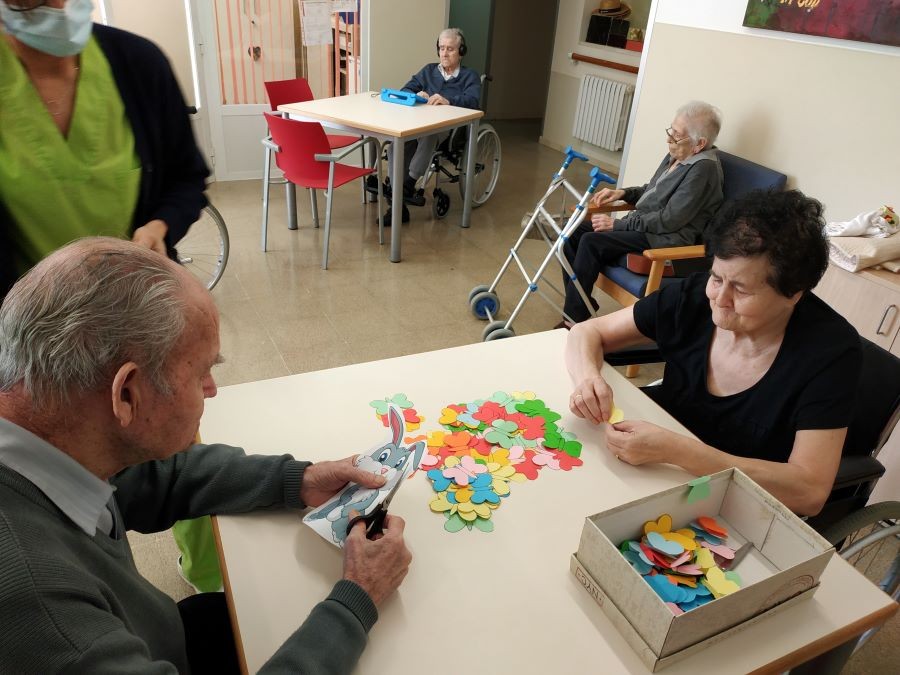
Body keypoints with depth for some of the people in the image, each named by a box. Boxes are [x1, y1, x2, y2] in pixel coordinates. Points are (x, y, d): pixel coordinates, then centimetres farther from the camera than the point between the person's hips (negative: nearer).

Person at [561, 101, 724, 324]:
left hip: (666, 239, -10)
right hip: (641, 224, 10)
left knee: (591, 242, -26)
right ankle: (579, 305, 1)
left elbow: (669, 220, -21)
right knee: (575, 232, -5)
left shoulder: (703, 169, -17)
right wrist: (623, 193, 8)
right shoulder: (676, 155, 11)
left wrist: (617, 224, -17)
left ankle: (573, 320, -17)